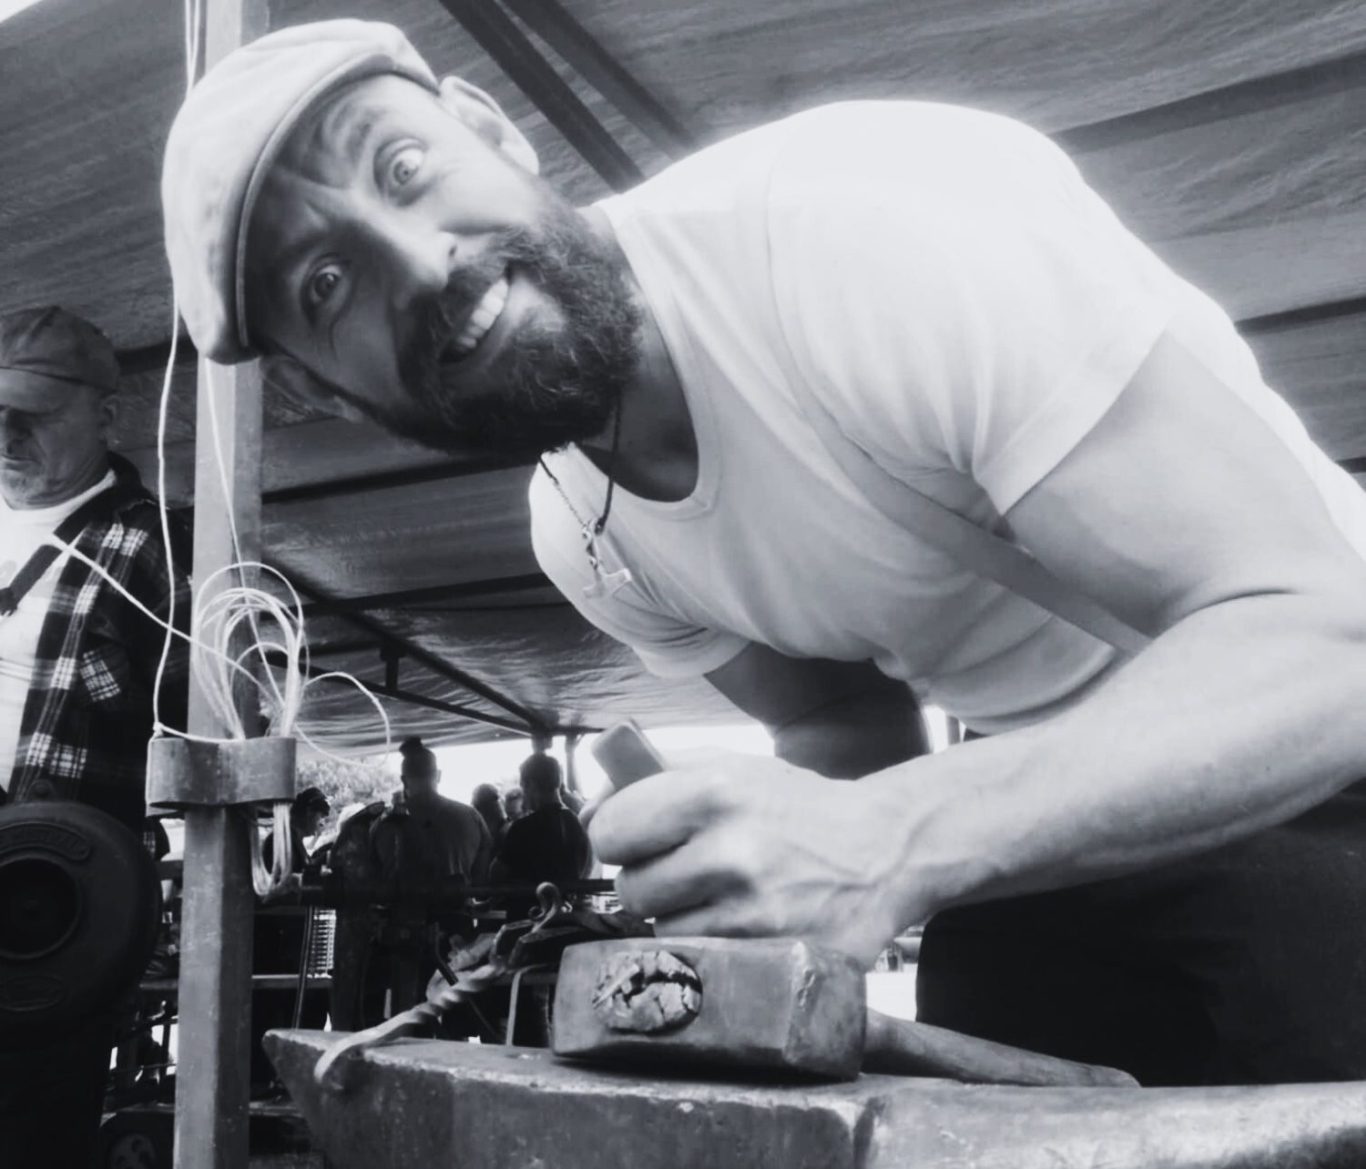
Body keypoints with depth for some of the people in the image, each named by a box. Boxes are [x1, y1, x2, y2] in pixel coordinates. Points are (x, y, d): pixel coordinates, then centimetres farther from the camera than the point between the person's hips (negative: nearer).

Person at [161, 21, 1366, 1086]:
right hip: (1057, 810, 5)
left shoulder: (882, 225, -31)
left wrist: (894, 842, -44)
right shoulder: (582, 544, -7)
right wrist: (754, 874, -15)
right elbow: (839, 725, 6)